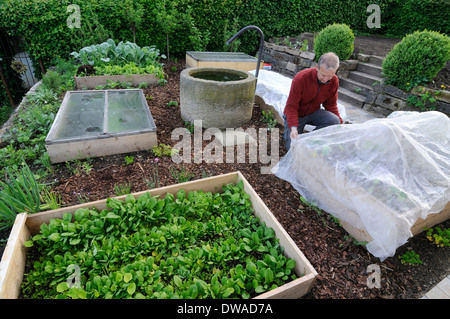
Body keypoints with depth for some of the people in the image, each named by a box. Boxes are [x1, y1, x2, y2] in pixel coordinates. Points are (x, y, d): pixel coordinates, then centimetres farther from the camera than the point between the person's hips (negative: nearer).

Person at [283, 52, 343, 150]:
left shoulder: (334, 81, -11)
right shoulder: (300, 78, -27)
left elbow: (331, 105, 0)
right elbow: (291, 106, -24)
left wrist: (340, 126, -11)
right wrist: (293, 127, -39)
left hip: (314, 112, 4)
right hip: (296, 114, -4)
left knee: (334, 121, -26)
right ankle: (288, 133, 17)